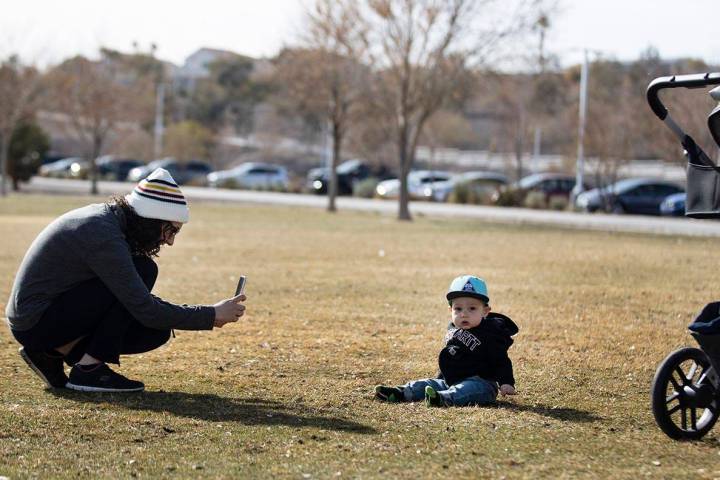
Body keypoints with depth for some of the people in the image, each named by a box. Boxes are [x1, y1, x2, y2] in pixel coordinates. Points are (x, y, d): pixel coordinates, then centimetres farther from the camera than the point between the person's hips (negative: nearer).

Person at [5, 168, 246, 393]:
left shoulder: (108, 217, 7)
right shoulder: (103, 236, -22)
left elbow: (138, 300, 17)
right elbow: (145, 309, -22)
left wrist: (204, 316, 8)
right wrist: (211, 315, -14)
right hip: (34, 323, -10)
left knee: (156, 331, 2)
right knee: (142, 271, -17)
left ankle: (55, 351, 8)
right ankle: (89, 369, -14)